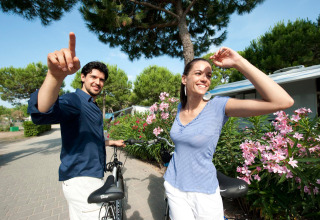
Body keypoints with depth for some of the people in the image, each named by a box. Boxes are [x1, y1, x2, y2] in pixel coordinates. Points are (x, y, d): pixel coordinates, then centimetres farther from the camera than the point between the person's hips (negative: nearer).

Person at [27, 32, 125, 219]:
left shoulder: (95, 108, 16)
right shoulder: (75, 100, -15)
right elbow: (43, 112, -39)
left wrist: (112, 142, 38)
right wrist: (56, 76, -55)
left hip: (93, 176, 9)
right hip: (81, 180, -9)